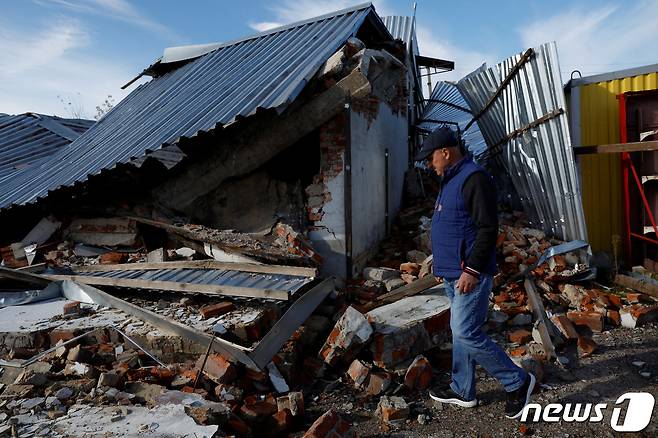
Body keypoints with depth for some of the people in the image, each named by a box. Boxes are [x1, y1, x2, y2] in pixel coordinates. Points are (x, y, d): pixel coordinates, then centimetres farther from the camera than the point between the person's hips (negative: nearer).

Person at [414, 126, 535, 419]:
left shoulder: (474, 178, -15)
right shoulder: (451, 180, 17)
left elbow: (487, 228, -22)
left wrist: (472, 269, -24)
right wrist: (442, 264, 24)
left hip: (470, 274, -10)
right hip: (453, 274, 10)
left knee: (466, 333, -7)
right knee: (460, 331, 16)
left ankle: (518, 383, 12)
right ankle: (463, 391, 29)